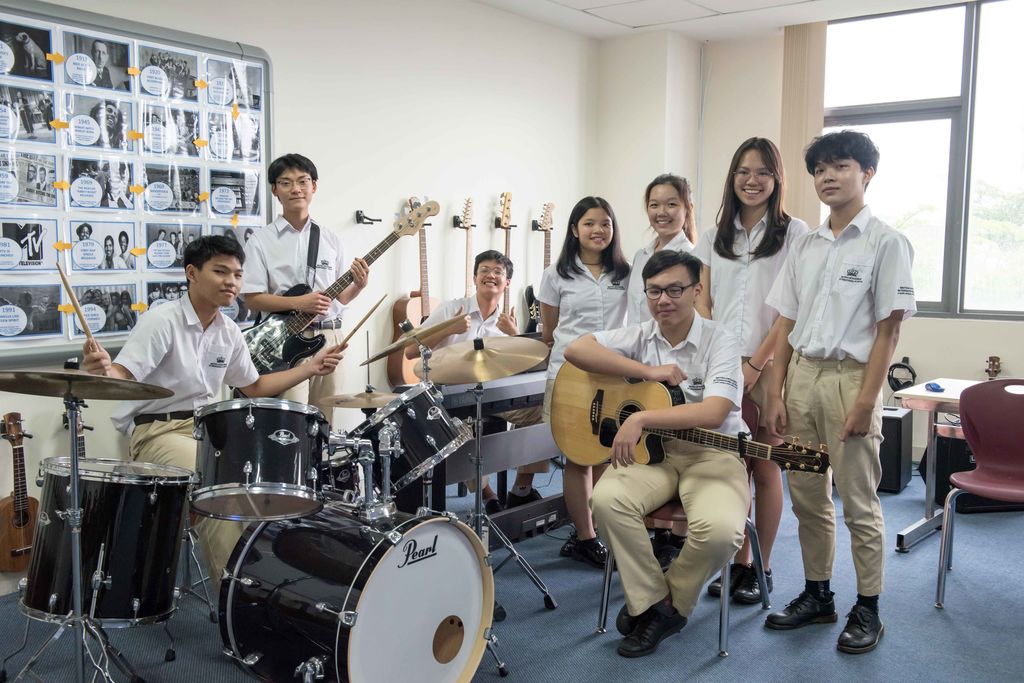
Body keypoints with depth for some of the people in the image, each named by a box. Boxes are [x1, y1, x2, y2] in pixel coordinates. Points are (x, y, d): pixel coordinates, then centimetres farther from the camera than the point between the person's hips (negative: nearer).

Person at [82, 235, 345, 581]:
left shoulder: (229, 333, 7)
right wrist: (102, 370, -47)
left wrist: (310, 368, 9)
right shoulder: (162, 321, -14)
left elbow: (254, 387, 17)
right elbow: (121, 378, -22)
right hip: (157, 432, -7)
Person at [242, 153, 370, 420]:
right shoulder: (261, 242, 0)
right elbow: (251, 299, -5)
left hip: (329, 336, 4)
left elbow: (340, 297, 14)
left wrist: (359, 285, -7)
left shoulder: (330, 240, 11)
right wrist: (298, 303, -16)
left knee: (324, 421, 8)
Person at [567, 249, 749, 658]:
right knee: (607, 499, -28)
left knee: (721, 529, -32)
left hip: (711, 453, -3)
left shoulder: (720, 342, -8)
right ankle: (649, 601, -7)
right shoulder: (639, 337, 4)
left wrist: (641, 418, -29)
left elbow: (714, 413, -23)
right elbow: (575, 350, -10)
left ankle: (672, 605, 0)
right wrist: (649, 371, -16)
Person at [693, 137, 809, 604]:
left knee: (765, 468, 2)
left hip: (769, 367, -3)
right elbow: (702, 304, 9)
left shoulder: (794, 233, 0)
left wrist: (755, 364, -13)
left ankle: (761, 569, 14)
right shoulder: (715, 237, 14)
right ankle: (738, 562, 18)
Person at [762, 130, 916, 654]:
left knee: (859, 503, 2)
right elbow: (786, 324, 11)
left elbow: (888, 330, -7)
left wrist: (866, 402, -14)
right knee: (808, 498, 11)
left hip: (850, 376, -5)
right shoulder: (805, 245, 11)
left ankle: (867, 610, 16)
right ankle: (817, 595, 26)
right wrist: (775, 393, 5)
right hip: (801, 374, 5)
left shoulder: (885, 243, -4)